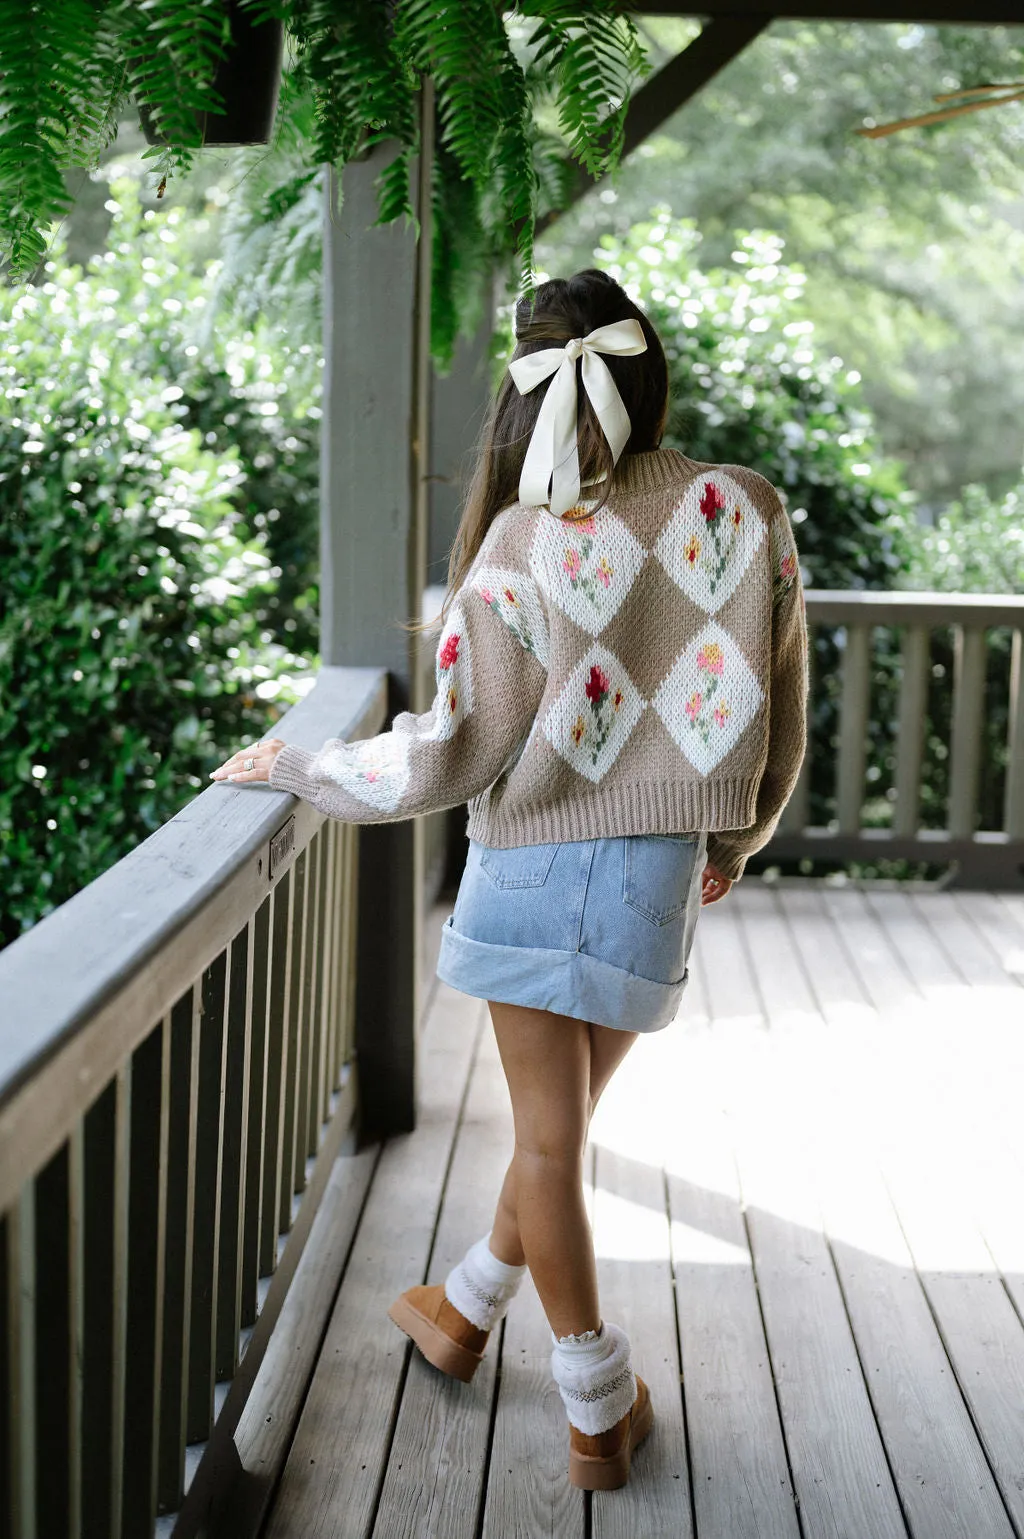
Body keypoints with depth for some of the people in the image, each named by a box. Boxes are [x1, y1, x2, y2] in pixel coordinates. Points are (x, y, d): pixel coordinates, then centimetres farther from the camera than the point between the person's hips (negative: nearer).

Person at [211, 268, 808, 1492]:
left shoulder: (523, 543, -12)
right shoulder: (741, 510, -6)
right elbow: (777, 709, 1)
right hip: (660, 872, 3)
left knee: (549, 1134, 10)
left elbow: (453, 751, -10)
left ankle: (598, 1410, 21)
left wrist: (296, 767, 4)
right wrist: (734, 839, 19)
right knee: (562, 1118, 20)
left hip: (533, 864, -2)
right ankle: (467, 1311, 40)